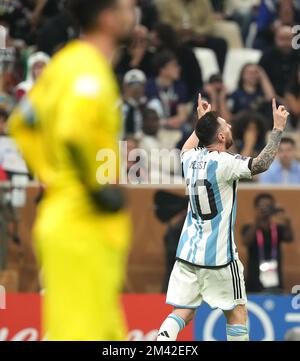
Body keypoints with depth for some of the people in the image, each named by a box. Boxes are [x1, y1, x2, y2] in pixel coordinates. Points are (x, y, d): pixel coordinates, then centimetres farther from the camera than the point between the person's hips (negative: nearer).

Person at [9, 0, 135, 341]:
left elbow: (22, 124, 19)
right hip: (84, 225, -10)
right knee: (83, 329, -8)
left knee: (107, 333, 15)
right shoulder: (91, 70, -15)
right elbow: (74, 136, -29)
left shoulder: (67, 62, 12)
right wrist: (101, 188, -19)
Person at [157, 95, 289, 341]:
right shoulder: (222, 162, -15)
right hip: (218, 255, -7)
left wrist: (202, 121, 44)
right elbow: (261, 164, -25)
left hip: (188, 251, 7)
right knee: (237, 312, 6)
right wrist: (278, 128, -18)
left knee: (184, 312, 4)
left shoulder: (192, 159, 8)